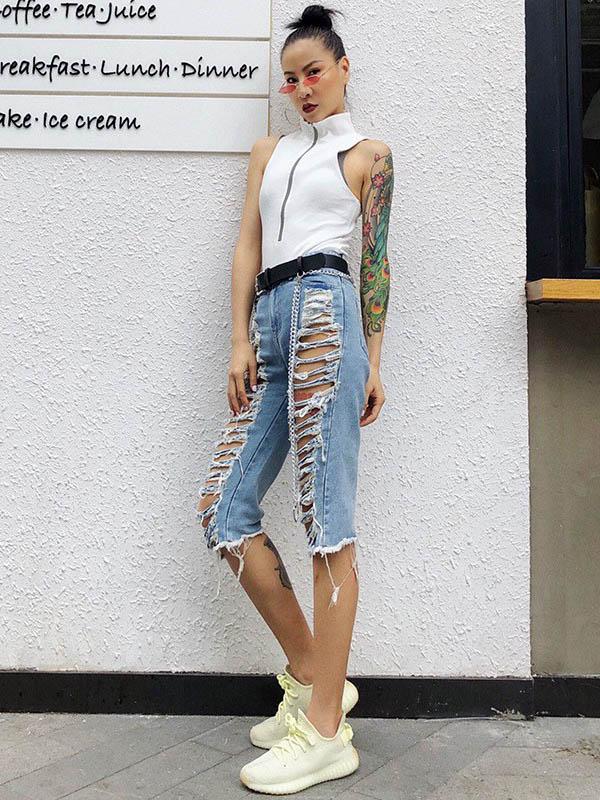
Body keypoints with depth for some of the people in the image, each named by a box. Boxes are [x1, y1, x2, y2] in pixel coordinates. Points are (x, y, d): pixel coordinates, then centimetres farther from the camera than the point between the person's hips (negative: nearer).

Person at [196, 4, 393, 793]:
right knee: (226, 509, 0)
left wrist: (373, 362, -2)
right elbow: (247, 248, 16)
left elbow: (375, 261, 7)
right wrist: (240, 341, 4)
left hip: (326, 312, -6)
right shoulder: (268, 151, 26)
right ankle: (313, 677, 12)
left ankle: (326, 733, -4)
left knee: (326, 517, -10)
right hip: (270, 322, 6)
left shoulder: (368, 154, 14)